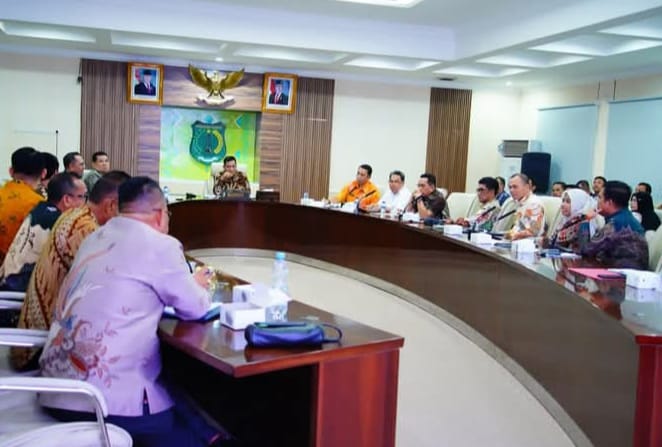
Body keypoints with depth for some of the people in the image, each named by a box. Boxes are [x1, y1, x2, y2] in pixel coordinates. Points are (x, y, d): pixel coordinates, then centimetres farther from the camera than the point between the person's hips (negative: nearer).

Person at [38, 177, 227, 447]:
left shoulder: (96, 238, 13)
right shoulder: (160, 245, -9)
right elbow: (195, 309, 2)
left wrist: (187, 282, 28)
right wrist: (197, 284, 23)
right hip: (105, 398, -8)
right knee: (203, 423, 11)